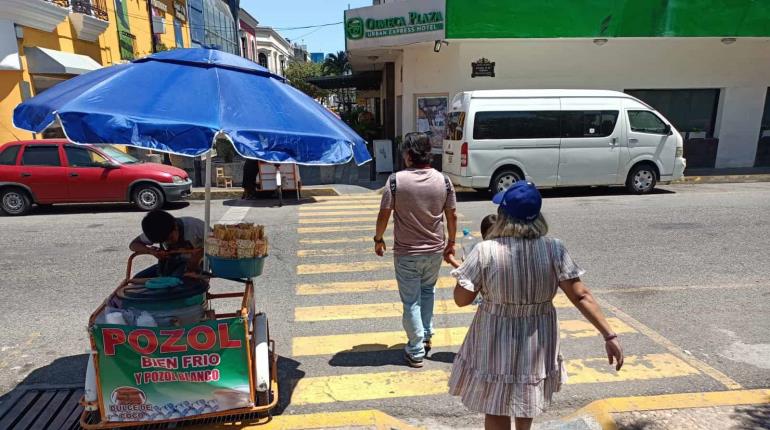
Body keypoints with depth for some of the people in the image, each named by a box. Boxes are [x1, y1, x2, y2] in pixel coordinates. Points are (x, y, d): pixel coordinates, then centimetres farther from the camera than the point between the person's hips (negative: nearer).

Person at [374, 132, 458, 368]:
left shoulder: (396, 180, -15)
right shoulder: (443, 180, -6)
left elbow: (384, 215, -10)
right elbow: (452, 216, 1)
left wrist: (378, 239, 6)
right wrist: (451, 242, 16)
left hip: (406, 253, -3)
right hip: (435, 250, 3)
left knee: (411, 301, 9)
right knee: (428, 291, 26)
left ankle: (416, 351, 17)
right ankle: (426, 336, 35)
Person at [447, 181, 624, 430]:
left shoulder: (485, 252, -20)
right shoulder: (554, 250, -12)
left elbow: (461, 299, -12)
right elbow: (581, 297, -13)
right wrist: (609, 336, -7)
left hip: (496, 344, -3)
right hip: (537, 342, 4)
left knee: (496, 409, 17)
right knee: (527, 399, 30)